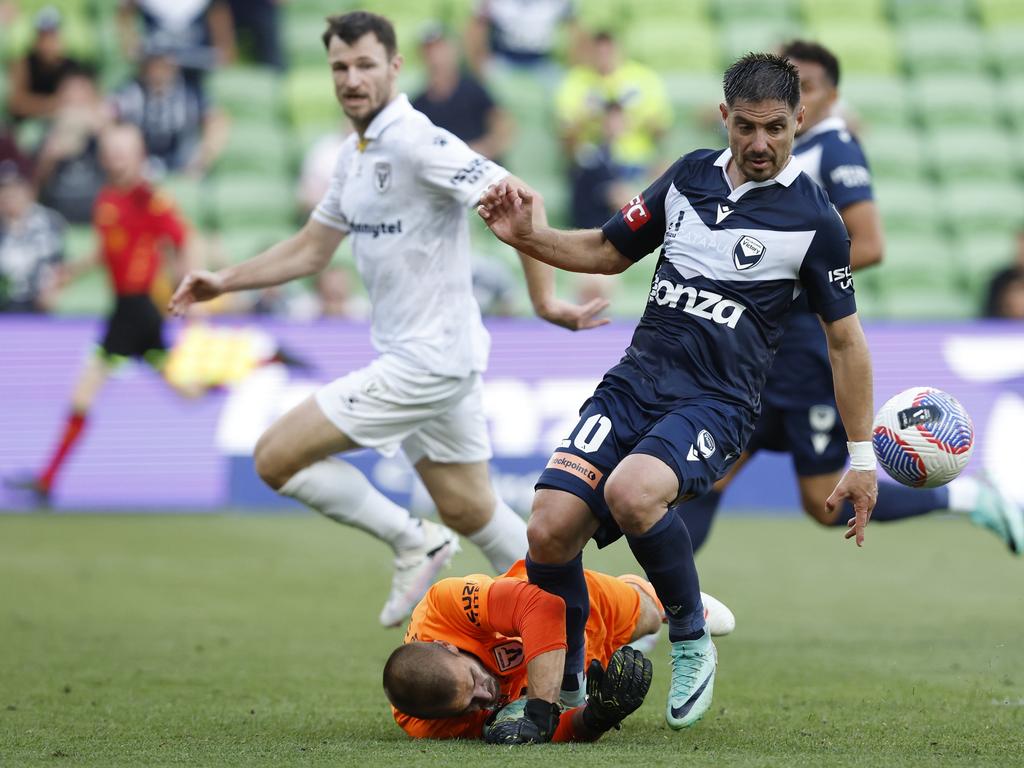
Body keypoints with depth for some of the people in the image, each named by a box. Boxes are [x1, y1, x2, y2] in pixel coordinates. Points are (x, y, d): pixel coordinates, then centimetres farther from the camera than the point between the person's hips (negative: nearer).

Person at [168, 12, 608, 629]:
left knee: (277, 458, -8)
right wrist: (223, 282, 15)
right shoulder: (355, 156, 12)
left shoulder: (417, 142, -17)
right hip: (428, 359, 9)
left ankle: (413, 542, 2)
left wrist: (545, 300, -22)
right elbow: (310, 251, 23)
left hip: (427, 362, -9)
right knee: (471, 512, 15)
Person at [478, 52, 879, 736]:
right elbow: (609, 251, 22)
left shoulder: (815, 219, -2)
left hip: (717, 403, -4)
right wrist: (528, 237, 3)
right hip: (635, 380, 4)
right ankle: (565, 685, 8)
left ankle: (693, 644, -10)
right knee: (551, 528, -16)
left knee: (631, 492, -35)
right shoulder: (690, 175, 11)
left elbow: (846, 338, 5)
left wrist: (863, 456, 5)